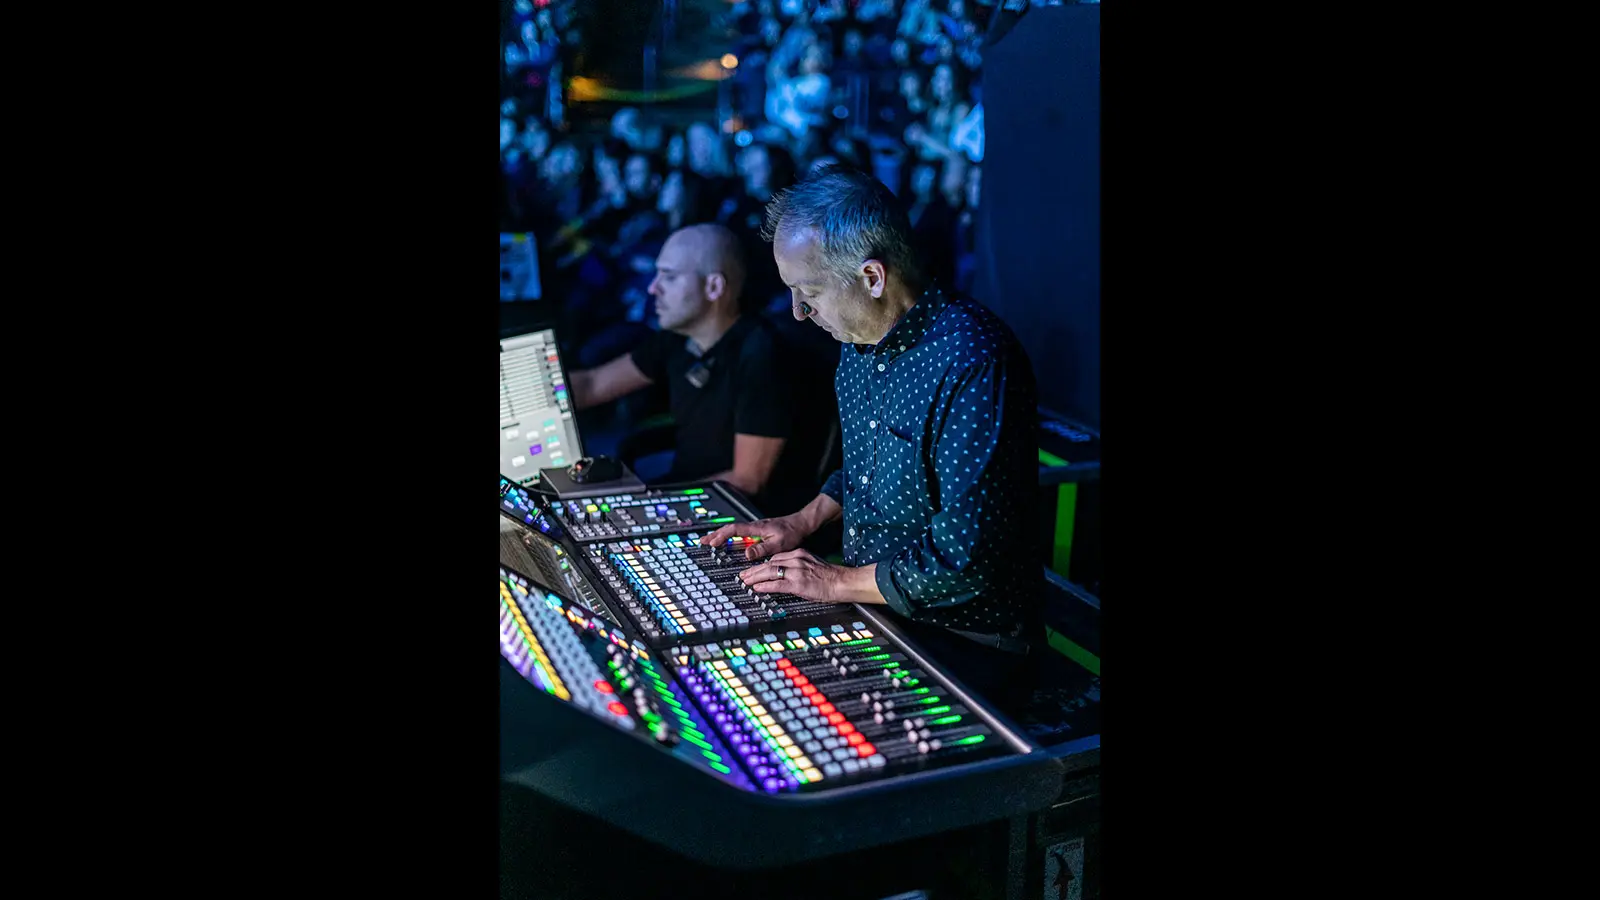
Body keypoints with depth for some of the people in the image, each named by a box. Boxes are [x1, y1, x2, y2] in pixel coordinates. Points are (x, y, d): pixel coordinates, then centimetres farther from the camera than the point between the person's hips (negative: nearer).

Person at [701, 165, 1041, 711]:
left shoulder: (974, 359, -25)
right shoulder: (858, 343, 6)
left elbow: (969, 553, -27)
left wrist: (841, 582, -17)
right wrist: (806, 521, 10)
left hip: (963, 650, -8)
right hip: (872, 617, 8)